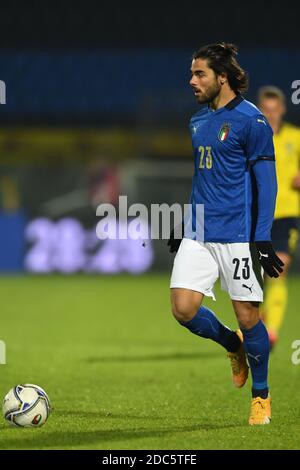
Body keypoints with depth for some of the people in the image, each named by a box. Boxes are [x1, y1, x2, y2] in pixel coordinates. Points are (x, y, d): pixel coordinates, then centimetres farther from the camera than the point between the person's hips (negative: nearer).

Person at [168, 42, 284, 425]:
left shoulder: (250, 119, -9)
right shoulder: (197, 121, 12)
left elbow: (266, 182, -9)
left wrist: (262, 240, -14)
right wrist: (180, 227, 21)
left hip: (238, 236, -6)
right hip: (198, 234, 6)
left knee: (247, 316, -1)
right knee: (183, 308, -7)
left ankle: (261, 395, 18)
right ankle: (233, 346, 22)